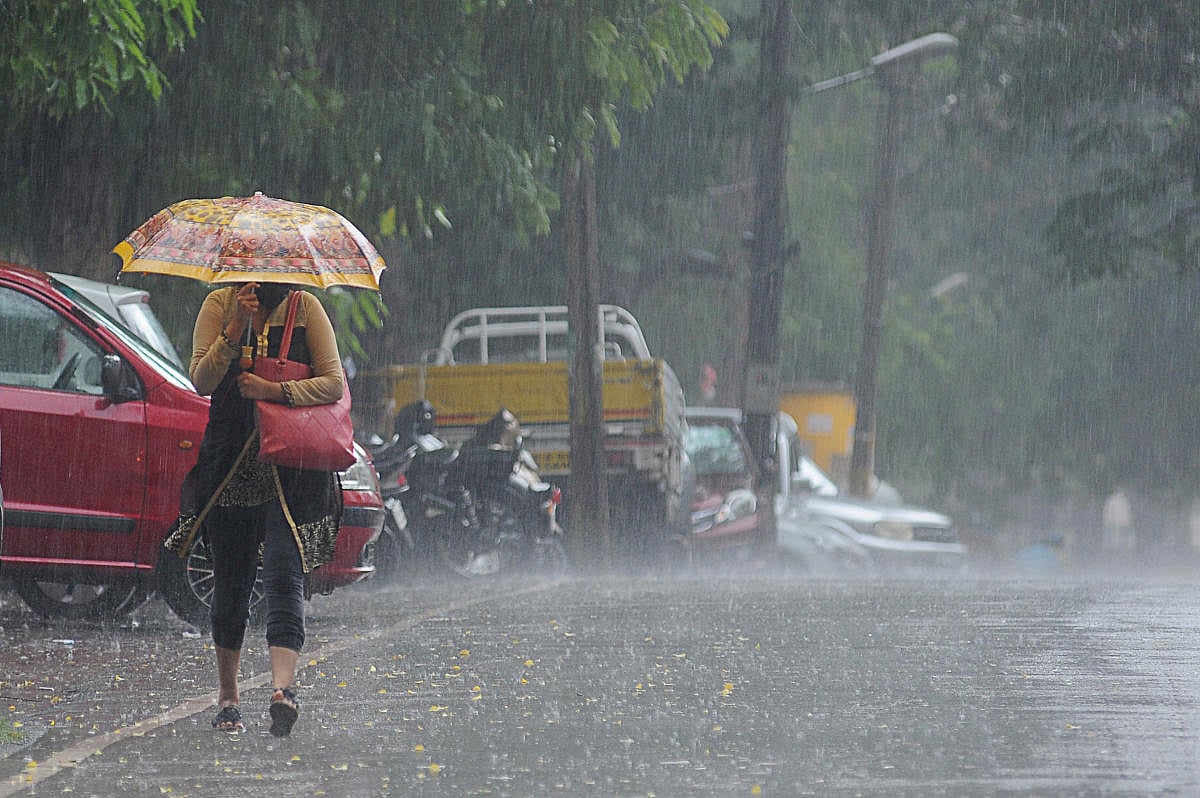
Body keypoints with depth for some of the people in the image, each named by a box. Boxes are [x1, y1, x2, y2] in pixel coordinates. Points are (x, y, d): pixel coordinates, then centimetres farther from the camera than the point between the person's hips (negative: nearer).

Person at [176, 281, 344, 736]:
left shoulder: (305, 308, 3)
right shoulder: (220, 305, 6)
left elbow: (334, 384, -1)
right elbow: (201, 381, -5)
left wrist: (275, 391, -14)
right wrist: (235, 328, -16)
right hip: (229, 464, 2)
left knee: (283, 573, -16)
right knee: (231, 579, 8)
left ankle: (283, 686, -30)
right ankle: (228, 697, 21)